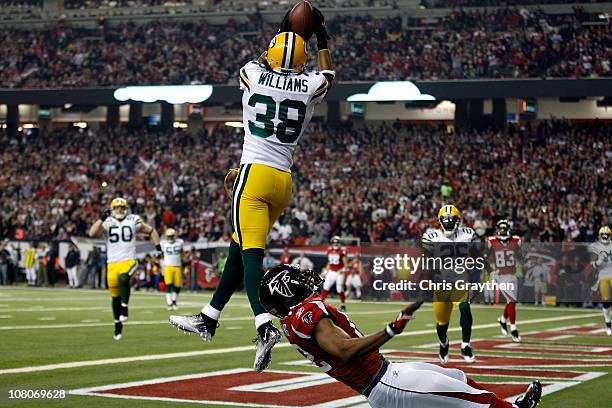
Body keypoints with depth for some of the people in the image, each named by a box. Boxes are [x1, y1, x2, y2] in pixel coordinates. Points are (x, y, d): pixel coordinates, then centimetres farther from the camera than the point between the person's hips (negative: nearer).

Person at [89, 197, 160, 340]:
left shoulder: (133, 221, 2)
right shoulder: (107, 223, 1)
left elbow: (151, 231, 15)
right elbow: (92, 234, -14)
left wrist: (158, 246, 6)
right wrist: (101, 219, -20)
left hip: (129, 261, -2)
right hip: (112, 263, 2)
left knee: (124, 279, -35)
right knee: (115, 296, 9)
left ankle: (124, 309, -22)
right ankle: (118, 325, 24)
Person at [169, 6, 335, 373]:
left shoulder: (254, 77, -1)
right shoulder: (309, 87, 4)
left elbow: (259, 63, 27)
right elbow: (327, 73, 30)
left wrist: (281, 32, 35)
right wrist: (321, 33, 38)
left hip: (255, 174, -4)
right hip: (284, 179, 4)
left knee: (250, 252, -12)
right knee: (240, 248, 15)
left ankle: (265, 326, -31)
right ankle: (209, 319, 25)